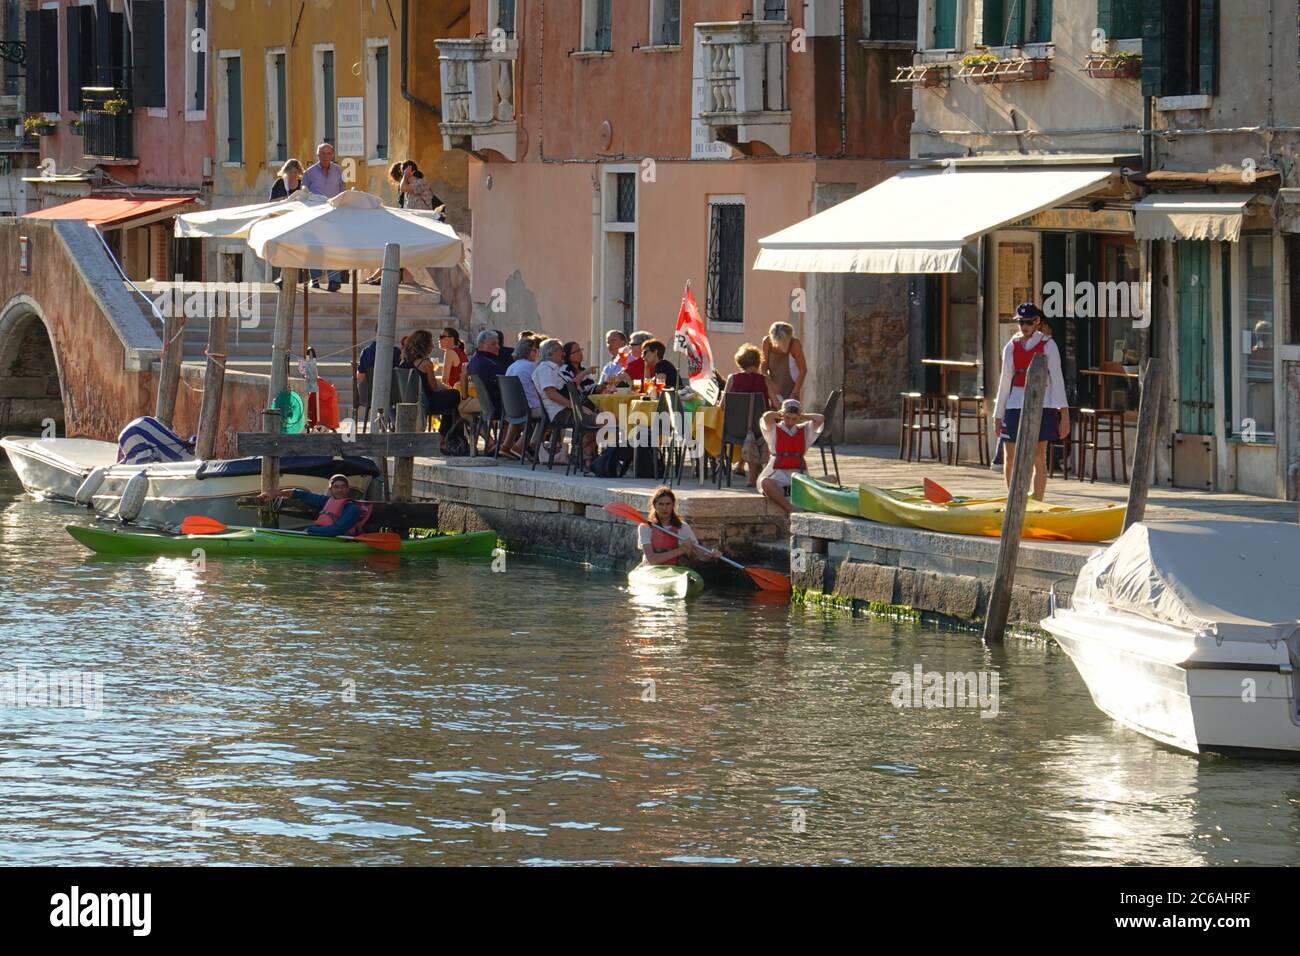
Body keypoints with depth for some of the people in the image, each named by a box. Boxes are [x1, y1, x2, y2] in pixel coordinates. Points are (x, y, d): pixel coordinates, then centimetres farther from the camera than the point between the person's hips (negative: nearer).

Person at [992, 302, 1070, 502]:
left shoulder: (1048, 345, 1)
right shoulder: (1011, 347, 10)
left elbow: (1057, 380, -3)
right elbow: (1005, 382, 13)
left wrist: (1064, 412, -9)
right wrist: (998, 415, 12)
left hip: (1041, 405, -3)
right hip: (1015, 405, 3)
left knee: (1039, 457, -4)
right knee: (1009, 459, 2)